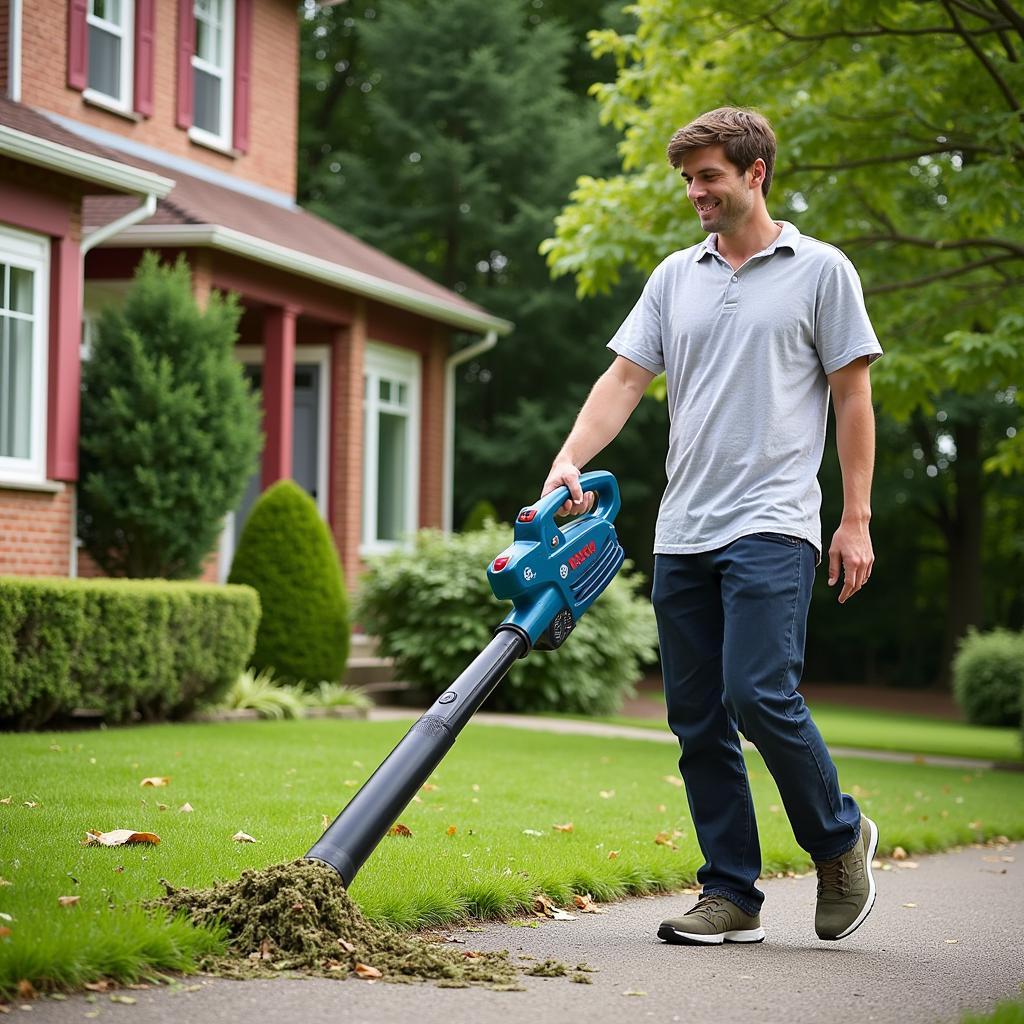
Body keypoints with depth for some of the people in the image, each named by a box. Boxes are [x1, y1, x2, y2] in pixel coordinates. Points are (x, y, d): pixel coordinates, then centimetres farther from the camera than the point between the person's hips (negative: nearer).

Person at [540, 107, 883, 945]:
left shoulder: (820, 271, 2)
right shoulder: (676, 277, 15)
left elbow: (852, 397, 1)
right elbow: (624, 379, 9)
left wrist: (856, 519, -4)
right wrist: (570, 459, -8)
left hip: (771, 525, -5)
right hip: (683, 533, 6)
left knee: (761, 697, -17)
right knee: (699, 720, 4)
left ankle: (839, 838, 7)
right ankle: (732, 897, 10)